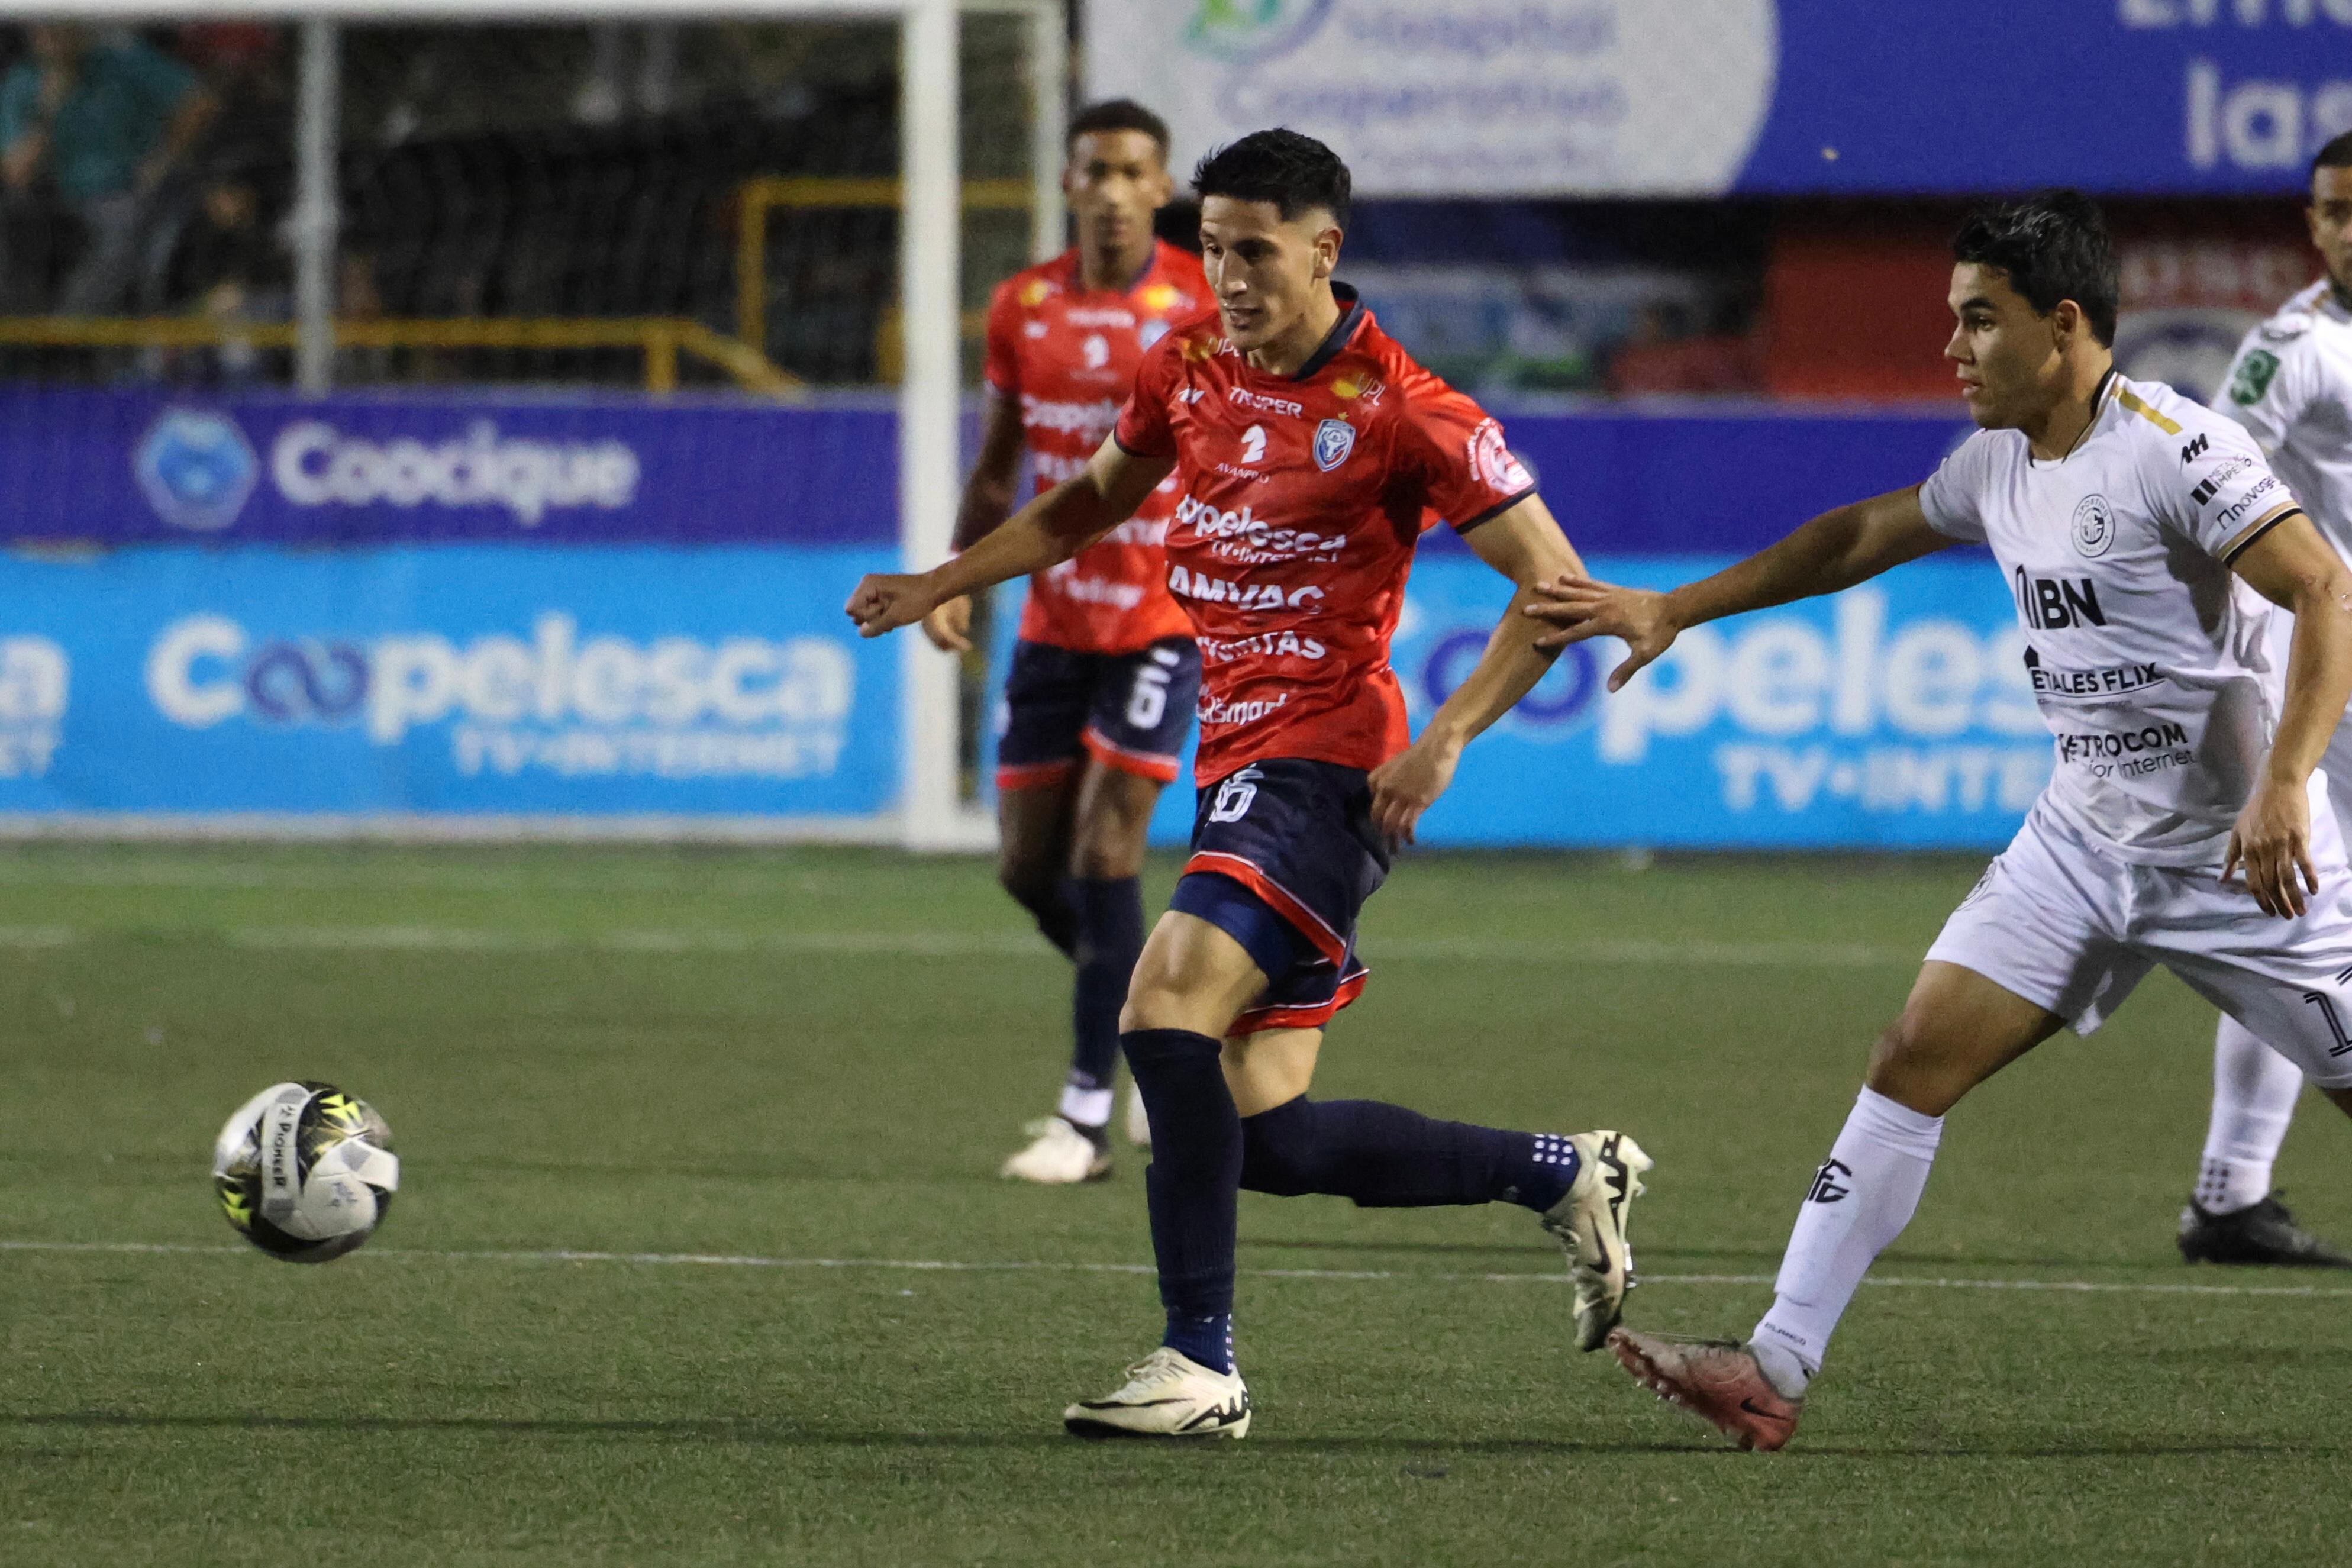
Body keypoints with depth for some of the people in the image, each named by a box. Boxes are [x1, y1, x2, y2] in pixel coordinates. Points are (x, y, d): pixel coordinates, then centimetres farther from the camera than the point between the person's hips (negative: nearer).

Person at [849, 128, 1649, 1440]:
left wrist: (1445, 739, -18)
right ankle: (1568, 1175, 22)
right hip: (1238, 763, 8)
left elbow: (1553, 582, -9)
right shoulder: (1188, 370, 9)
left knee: (1167, 1011, -25)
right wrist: (938, 584, 19)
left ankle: (1203, 1365, -20)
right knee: (1270, 1135, 3)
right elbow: (1093, 503, 28)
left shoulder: (1402, 412, -11)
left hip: (1327, 764, -8)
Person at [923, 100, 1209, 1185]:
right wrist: (958, 577, -2)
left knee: (1104, 854, -12)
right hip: (1054, 619, 5)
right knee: (1029, 868, 6)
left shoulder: (1207, 309, -8)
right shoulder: (1022, 309, 4)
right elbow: (996, 465, 12)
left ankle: (1086, 1115, -6)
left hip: (1162, 617, -5)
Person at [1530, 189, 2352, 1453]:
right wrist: (1671, 610, 22)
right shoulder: (2000, 462, 6)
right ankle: (1775, 1370, -4)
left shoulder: (2172, 449, -18)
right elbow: (1862, 536, 23)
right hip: (2084, 837, 7)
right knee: (1914, 1061, -3)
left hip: (2236, 855, -7)